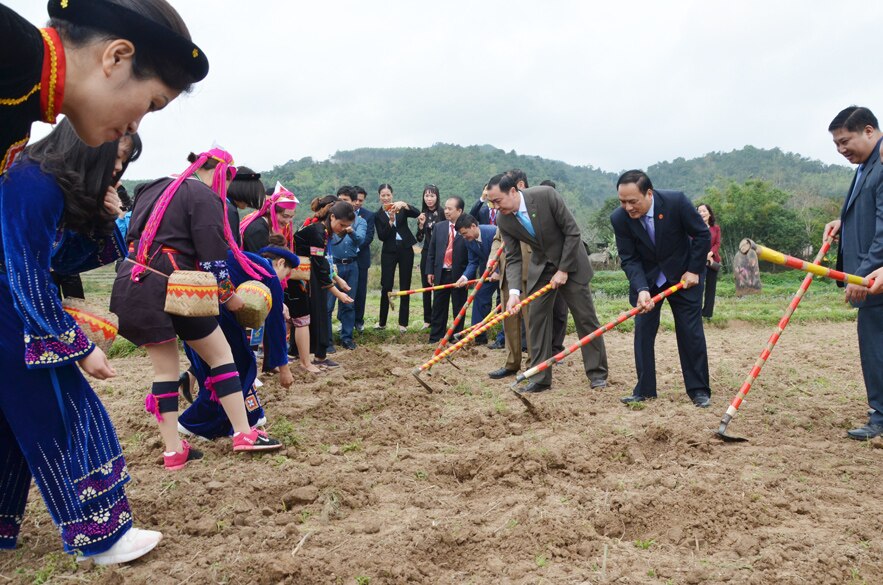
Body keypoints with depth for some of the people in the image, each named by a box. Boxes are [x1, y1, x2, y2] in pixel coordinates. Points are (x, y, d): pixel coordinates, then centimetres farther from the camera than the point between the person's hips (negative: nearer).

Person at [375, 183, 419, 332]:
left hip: (405, 249, 0)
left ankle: (403, 322, 10)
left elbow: (417, 213, -14)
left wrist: (404, 204, -28)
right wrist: (390, 221, -20)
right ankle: (382, 322, 11)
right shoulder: (378, 215, 3)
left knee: (405, 286, 3)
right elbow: (381, 236, -7)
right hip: (389, 252, 0)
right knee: (386, 286, -3)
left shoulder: (401, 208, 3)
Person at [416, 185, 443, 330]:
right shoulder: (422, 214, 7)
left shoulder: (442, 213, -7)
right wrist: (421, 225, -10)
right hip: (426, 254, 4)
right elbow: (419, 239, 6)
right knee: (426, 286, 7)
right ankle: (427, 319, 15)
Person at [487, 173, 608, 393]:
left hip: (570, 262, -3)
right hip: (540, 268, 4)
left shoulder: (546, 195, -25)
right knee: (536, 318, -1)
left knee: (586, 318, 2)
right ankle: (540, 378, 8)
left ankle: (597, 373, 14)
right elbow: (513, 258, -10)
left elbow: (572, 231, -19)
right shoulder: (503, 220, -13)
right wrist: (514, 291, -25)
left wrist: (563, 270, -18)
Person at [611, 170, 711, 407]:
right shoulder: (619, 218, -20)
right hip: (645, 280, 2)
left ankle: (698, 390, 12)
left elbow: (703, 235, -11)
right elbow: (628, 259, -15)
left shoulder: (676, 201, -25)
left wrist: (694, 270, -12)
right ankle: (644, 390, 8)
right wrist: (641, 289, -30)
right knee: (642, 332, -2)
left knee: (691, 333, 1)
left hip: (683, 276, -1)